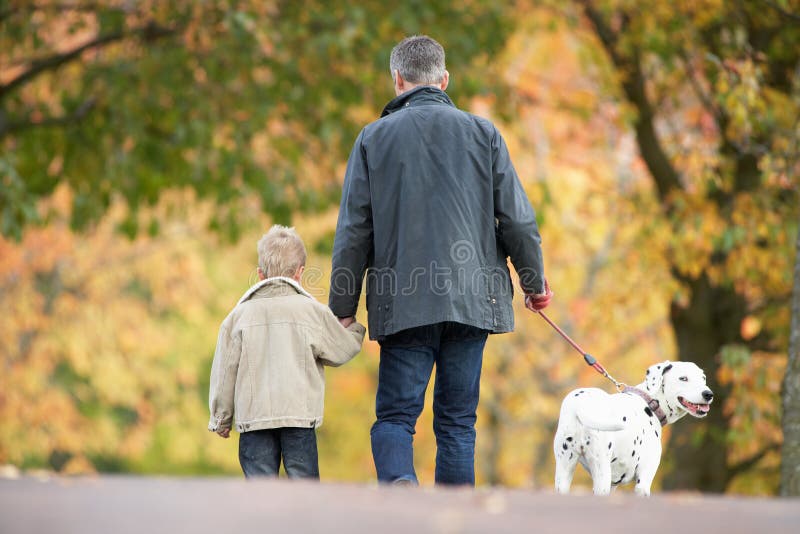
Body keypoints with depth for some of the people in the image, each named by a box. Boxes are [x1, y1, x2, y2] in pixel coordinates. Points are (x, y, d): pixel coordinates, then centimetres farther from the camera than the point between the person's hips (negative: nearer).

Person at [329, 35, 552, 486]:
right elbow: (517, 219, 5)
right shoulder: (482, 133, 6)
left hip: (402, 304, -1)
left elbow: (353, 231, 3)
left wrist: (343, 309, 8)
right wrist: (535, 282, 19)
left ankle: (399, 482, -28)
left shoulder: (374, 138, 4)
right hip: (472, 298, 1)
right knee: (458, 421, 8)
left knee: (395, 415, 2)